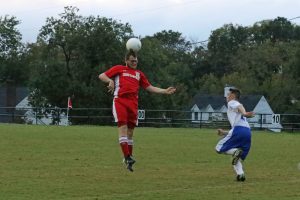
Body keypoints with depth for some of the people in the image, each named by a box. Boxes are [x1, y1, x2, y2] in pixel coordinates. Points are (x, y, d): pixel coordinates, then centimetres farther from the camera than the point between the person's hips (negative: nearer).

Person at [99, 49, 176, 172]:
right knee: (123, 127, -16)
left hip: (133, 103, 4)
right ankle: (127, 157, -22)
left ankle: (128, 160, 12)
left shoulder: (139, 74, 24)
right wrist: (110, 81, -11)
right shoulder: (119, 69, 13)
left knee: (130, 131, 5)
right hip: (120, 101, -4)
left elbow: (150, 88, 23)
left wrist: (165, 91, 14)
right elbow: (101, 76, 10)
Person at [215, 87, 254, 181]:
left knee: (219, 148, -2)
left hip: (238, 129, -8)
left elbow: (239, 106, -12)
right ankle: (240, 174, -6)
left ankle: (235, 152, -24)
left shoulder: (232, 103, 14)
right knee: (237, 158, 15)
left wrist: (244, 114, -32)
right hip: (247, 132, 8)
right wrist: (224, 133, 35)